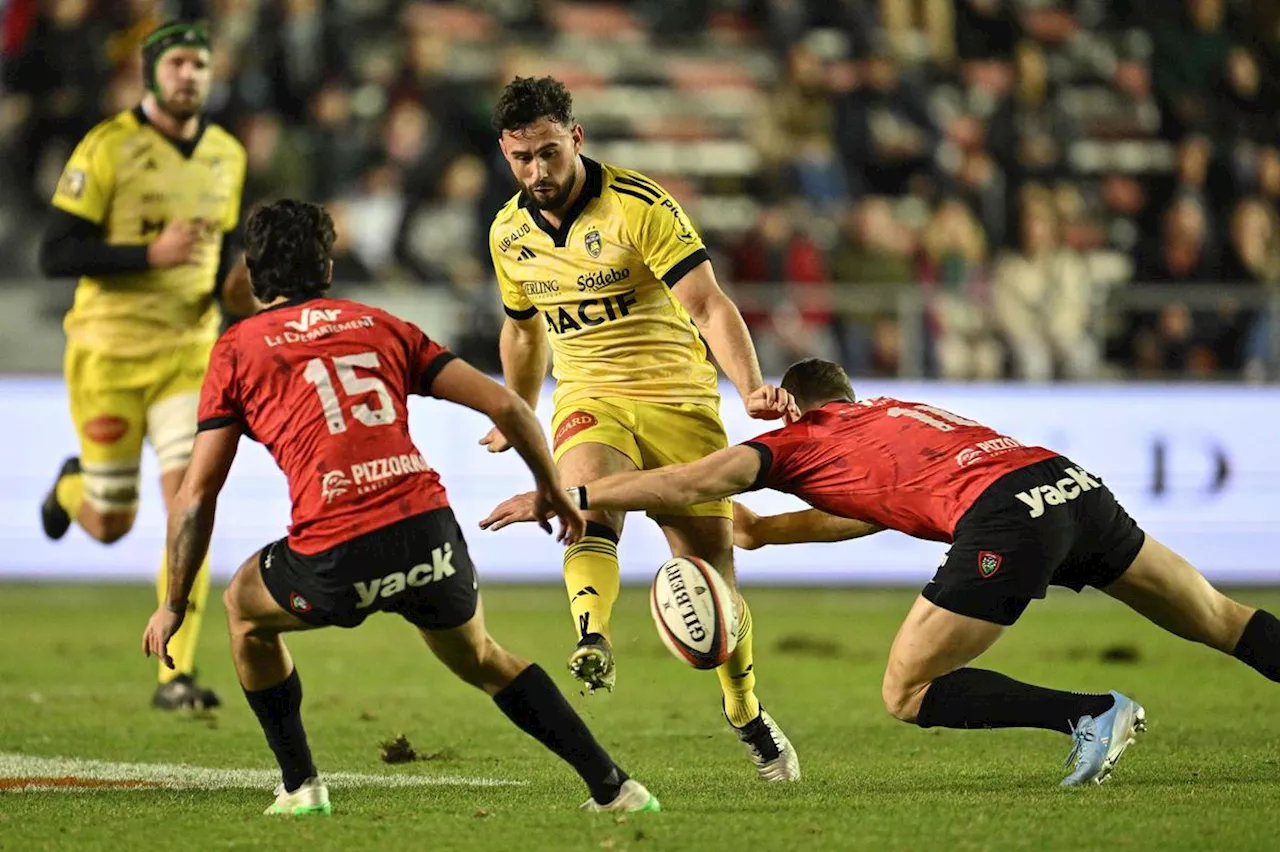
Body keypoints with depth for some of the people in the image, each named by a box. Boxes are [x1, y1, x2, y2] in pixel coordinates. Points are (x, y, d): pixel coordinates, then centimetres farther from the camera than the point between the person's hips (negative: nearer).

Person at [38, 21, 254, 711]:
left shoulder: (227, 156, 6)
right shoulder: (106, 148, -11)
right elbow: (55, 254, -14)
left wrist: (234, 287, -1)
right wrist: (149, 254, -25)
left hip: (189, 353, 3)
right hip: (109, 353, -3)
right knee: (111, 526, 6)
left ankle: (176, 675, -13)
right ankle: (73, 487, 45)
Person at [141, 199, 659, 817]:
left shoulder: (237, 349, 13)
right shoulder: (379, 326, 21)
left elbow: (197, 496, 10)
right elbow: (503, 404, 15)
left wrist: (173, 605, 19)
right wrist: (551, 489, 30)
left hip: (335, 558, -3)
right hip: (429, 532, 3)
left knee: (245, 607, 29)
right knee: (479, 658, 30)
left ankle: (300, 787, 28)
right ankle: (611, 785, 22)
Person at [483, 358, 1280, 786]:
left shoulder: (799, 439, 16)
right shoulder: (896, 412, 35)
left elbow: (695, 482, 6)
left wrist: (565, 497, 11)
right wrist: (764, 530, 51)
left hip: (1005, 516, -7)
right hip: (1075, 483, 7)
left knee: (909, 694, 4)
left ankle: (1095, 714, -5)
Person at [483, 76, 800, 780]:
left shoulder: (640, 207, -15)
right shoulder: (508, 233, 3)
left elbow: (709, 306, -20)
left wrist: (750, 387, -35)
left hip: (677, 398, -3)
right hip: (589, 399, 3)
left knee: (710, 570, 2)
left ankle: (747, 716, 25)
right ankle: (592, 645, -55)